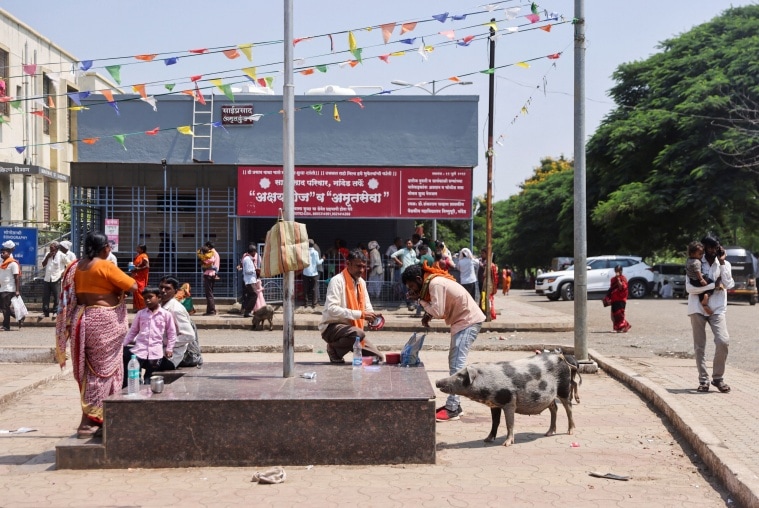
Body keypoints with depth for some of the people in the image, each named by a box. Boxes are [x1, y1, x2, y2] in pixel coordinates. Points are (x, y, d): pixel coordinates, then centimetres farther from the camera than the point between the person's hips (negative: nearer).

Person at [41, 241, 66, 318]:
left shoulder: (61, 255, -5)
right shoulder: (47, 254, 13)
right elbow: (43, 265, 9)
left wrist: (64, 272, -11)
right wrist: (47, 257, -3)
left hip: (56, 279, -5)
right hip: (47, 279, 5)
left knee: (56, 297, -1)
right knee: (45, 296, 6)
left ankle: (55, 312, 7)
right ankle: (45, 312, 13)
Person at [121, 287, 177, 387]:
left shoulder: (166, 314, 3)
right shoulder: (140, 313, 10)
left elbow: (171, 333, 6)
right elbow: (132, 331, 16)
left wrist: (169, 349, -1)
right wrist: (122, 345, 10)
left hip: (156, 352, -2)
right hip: (139, 349, 2)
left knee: (149, 380, 3)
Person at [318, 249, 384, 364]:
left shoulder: (361, 282, 7)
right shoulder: (337, 281, -17)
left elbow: (367, 306, 13)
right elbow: (332, 309, -28)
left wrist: (373, 316, -12)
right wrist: (360, 314, -32)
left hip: (352, 328, 7)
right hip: (332, 327, -7)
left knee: (379, 358, -1)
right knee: (358, 333, -37)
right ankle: (334, 349, -10)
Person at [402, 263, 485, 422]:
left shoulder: (435, 283, -20)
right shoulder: (433, 281, 9)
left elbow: (438, 312, -23)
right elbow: (441, 308, 14)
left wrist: (421, 299, -12)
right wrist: (428, 315, -4)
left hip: (468, 321, -11)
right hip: (463, 320, 11)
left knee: (457, 364, -14)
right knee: (454, 362, 14)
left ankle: (452, 409, -16)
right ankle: (454, 404, 19)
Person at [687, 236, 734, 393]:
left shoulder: (725, 264, 9)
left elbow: (728, 284, -7)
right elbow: (689, 287, -8)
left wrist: (722, 262, -7)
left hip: (717, 309, 0)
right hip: (697, 308, 0)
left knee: (723, 341, -16)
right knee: (699, 346, 2)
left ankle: (718, 377, 0)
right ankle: (703, 380, 11)